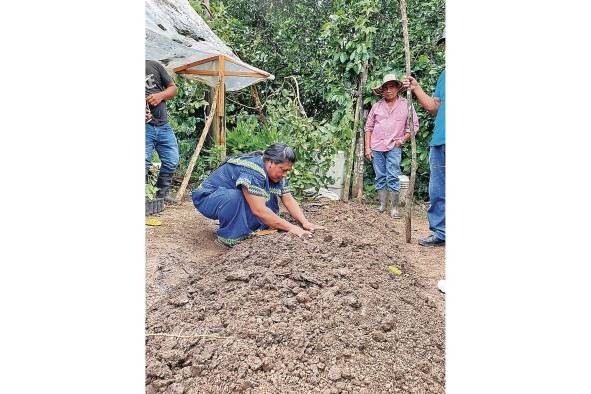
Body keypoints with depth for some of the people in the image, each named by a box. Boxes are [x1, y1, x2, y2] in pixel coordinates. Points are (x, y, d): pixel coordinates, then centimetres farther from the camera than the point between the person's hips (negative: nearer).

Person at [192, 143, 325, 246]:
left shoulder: (277, 171, -4)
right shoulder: (253, 171, -32)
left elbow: (289, 200, 0)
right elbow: (259, 210, -34)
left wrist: (305, 222, -13)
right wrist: (290, 228, -29)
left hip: (234, 197, 8)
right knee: (234, 197, -39)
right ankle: (230, 238, -17)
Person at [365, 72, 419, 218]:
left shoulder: (406, 104, 5)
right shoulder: (377, 105, 9)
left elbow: (414, 125, 8)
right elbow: (368, 127, 10)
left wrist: (403, 139, -6)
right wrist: (367, 147, 5)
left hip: (394, 147, -2)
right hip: (376, 148, 3)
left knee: (393, 177, -8)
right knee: (380, 177, 7)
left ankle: (394, 208, 0)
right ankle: (382, 205, 16)